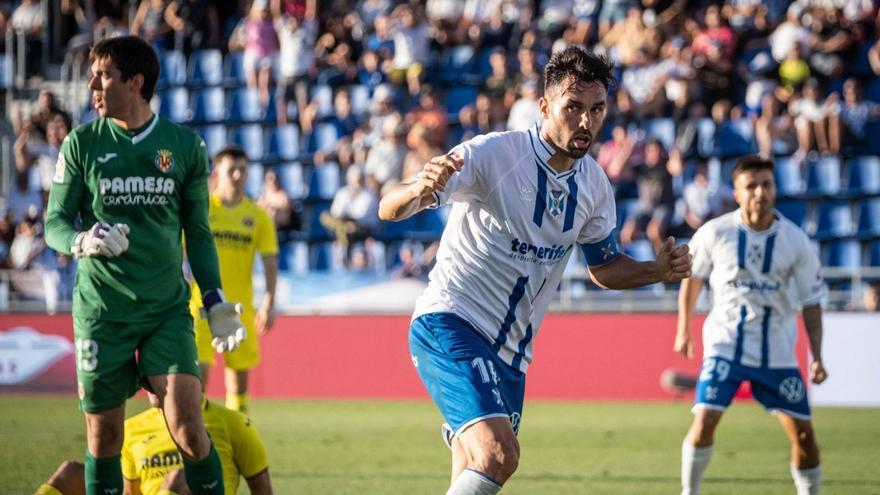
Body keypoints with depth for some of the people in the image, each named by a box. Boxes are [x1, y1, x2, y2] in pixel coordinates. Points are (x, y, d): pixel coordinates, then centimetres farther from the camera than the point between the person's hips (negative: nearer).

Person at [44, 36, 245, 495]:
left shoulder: (185, 146, 3)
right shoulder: (82, 143, 1)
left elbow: (198, 232, 12)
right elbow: (54, 224, 2)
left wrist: (215, 300, 5)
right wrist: (83, 242, -21)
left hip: (168, 307, 0)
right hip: (101, 310, 0)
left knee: (187, 425, -12)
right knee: (103, 435, 3)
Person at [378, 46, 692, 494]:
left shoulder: (594, 185, 5)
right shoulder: (492, 154, -15)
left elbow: (604, 268, 21)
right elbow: (389, 209, -19)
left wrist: (659, 270, 1)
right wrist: (419, 190, -43)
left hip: (510, 352, 7)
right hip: (449, 326, -7)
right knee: (498, 455, -28)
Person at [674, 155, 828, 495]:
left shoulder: (795, 241, -6)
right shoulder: (715, 234, -9)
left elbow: (811, 301, 1)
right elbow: (692, 276, 8)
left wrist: (816, 356, -4)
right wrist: (683, 329, 12)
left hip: (777, 350, 2)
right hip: (726, 343, -2)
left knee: (802, 432, 0)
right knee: (704, 419, -16)